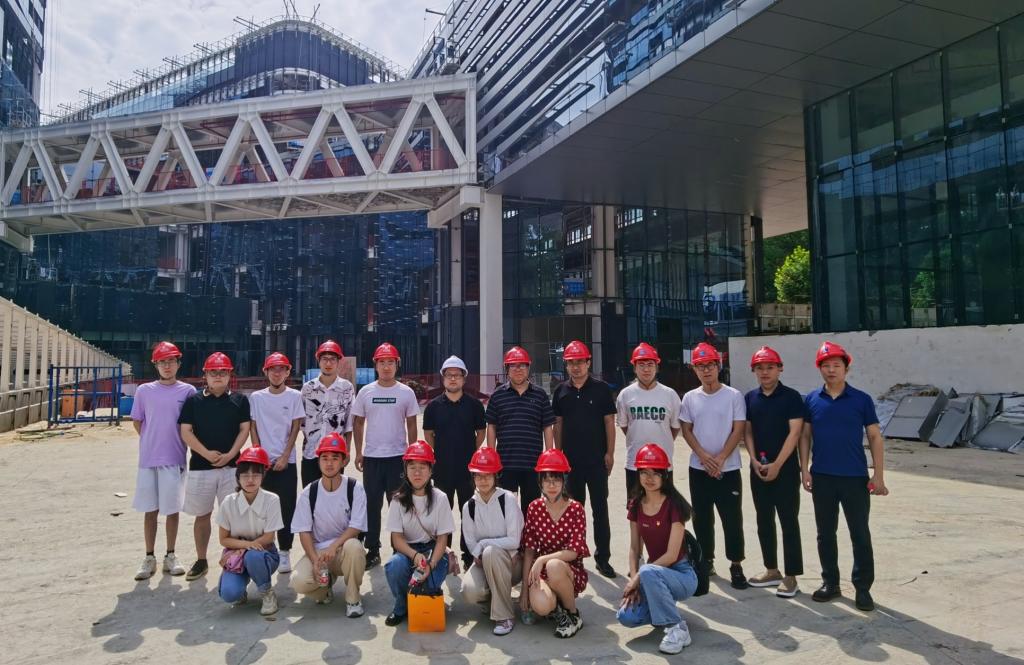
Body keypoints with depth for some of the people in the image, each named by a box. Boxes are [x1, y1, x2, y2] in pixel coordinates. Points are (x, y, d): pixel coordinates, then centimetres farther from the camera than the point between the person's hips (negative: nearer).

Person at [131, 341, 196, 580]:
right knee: (150, 510, 9)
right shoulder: (144, 390, 4)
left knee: (172, 509, 7)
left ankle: (170, 556, 20)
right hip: (147, 459, 1)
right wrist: (152, 443, 6)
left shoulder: (187, 391, 0)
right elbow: (137, 422, 11)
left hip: (174, 459, -1)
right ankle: (149, 558, 20)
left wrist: (178, 444, 1)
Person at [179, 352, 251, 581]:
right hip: (200, 466, 1)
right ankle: (201, 561, 22)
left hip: (231, 465, 0)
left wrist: (230, 454, -11)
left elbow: (244, 429, 3)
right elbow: (186, 431, 0)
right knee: (202, 515, 10)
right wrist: (206, 453, -13)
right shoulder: (194, 401, 5)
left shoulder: (239, 400, 5)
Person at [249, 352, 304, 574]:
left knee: (287, 508, 1)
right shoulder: (256, 397, 4)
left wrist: (285, 457, -7)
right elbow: (253, 428, 5)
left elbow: (295, 428, -1)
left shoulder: (294, 396, 0)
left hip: (286, 461, -1)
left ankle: (285, 552, 10)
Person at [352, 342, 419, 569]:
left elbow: (411, 425, 4)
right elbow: (358, 424, 9)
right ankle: (373, 550, 19)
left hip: (398, 457, -1)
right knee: (372, 504, 7)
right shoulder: (366, 391, 4)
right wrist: (358, 452, 4)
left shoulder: (406, 392, 0)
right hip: (371, 457, 1)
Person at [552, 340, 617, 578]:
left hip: (597, 458, -2)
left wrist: (610, 453, -6)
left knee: (600, 507, 2)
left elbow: (609, 422, -2)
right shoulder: (561, 391, 5)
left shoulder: (601, 388, -3)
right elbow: (558, 424, 9)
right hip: (571, 459, 3)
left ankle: (602, 557, 11)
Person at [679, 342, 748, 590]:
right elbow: (686, 431, 3)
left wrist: (720, 459, -15)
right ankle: (706, 560, 26)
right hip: (698, 469, 3)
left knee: (732, 518, 1)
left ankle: (736, 565, 14)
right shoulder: (690, 398, 4)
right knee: (702, 518, 11)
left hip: (728, 469, -3)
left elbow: (738, 431, -7)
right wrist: (704, 457, -10)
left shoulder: (734, 396, -4)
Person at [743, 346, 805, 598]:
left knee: (789, 522, 0)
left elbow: (794, 433, -11)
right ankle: (772, 571, 25)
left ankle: (791, 576, 9)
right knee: (764, 522, 12)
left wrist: (776, 465, -15)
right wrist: (754, 460, -5)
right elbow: (747, 432, 9)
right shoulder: (750, 398, 7)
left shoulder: (791, 397, -6)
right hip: (758, 470, 5)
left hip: (785, 469, -5)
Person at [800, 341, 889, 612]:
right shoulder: (811, 400, 3)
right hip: (822, 478, 2)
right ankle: (830, 582, 26)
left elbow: (875, 437, 0)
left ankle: (863, 588, 17)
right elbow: (805, 436, 7)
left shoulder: (861, 399, -2)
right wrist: (804, 469, 0)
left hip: (855, 477, -2)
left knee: (860, 534, 5)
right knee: (825, 533, 12)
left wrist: (879, 475, -5)